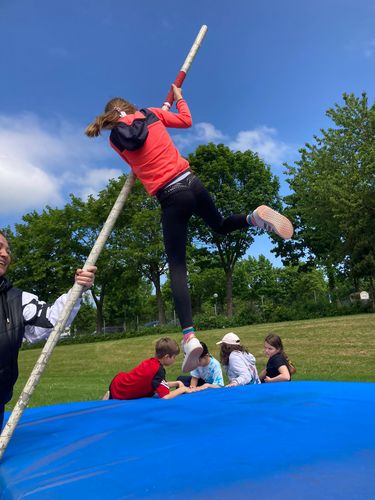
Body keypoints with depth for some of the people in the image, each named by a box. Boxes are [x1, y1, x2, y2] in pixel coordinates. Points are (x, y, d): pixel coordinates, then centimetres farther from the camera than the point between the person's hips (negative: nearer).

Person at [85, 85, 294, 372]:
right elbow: (186, 120, 22)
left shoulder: (115, 140, 7)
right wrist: (178, 97, 39)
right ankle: (256, 217, 0)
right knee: (220, 226, 31)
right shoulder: (151, 114, 10)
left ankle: (189, 335, -16)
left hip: (170, 198, -2)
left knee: (177, 268, -2)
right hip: (191, 182, 3)